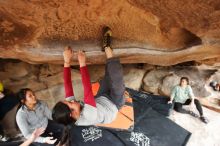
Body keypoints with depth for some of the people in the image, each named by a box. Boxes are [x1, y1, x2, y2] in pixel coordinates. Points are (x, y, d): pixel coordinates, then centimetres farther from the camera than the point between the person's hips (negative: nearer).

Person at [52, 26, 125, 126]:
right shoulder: (88, 115, -41)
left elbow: (67, 84, -22)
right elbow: (88, 88, -47)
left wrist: (67, 62, -27)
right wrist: (82, 64, -42)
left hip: (101, 98, 6)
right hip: (113, 104, -6)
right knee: (116, 77, -26)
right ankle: (107, 47, -14)